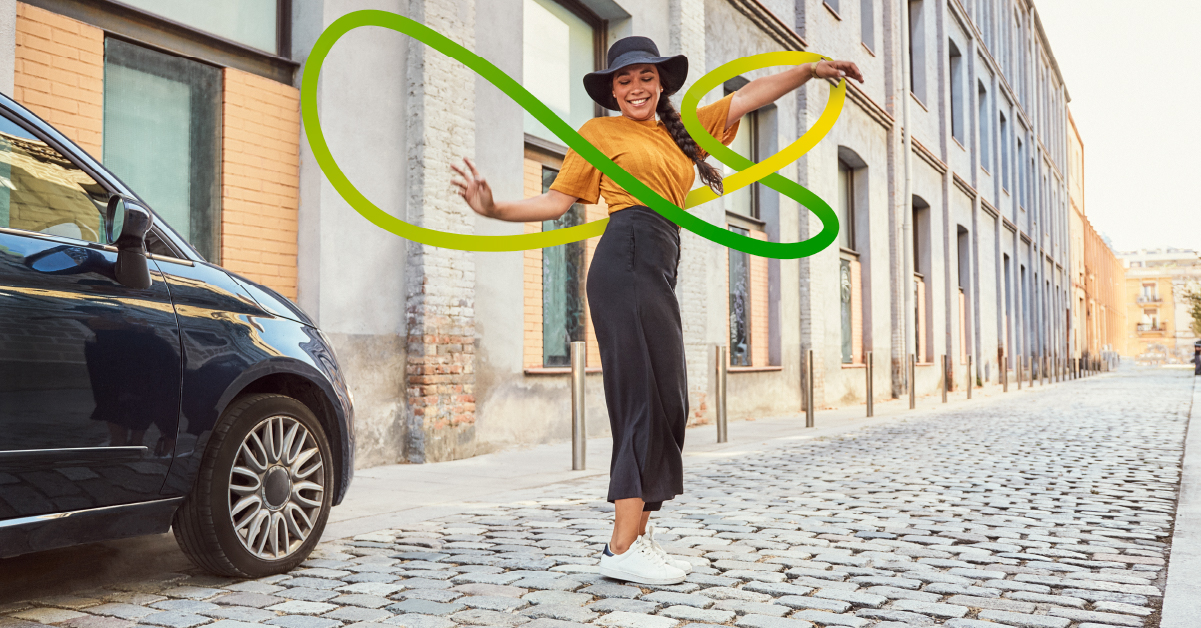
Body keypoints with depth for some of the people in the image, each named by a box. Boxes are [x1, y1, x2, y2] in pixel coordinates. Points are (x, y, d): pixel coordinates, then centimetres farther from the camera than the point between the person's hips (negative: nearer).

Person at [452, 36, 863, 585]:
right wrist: (494, 209, -11)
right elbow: (556, 200, 3)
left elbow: (747, 97, 26)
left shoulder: (683, 131, 25)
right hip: (627, 261, -8)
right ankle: (622, 548, -15)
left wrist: (809, 70, 22)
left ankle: (637, 536, 6)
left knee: (663, 402, 2)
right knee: (650, 398, -15)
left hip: (659, 271, 8)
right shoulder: (600, 132, 9)